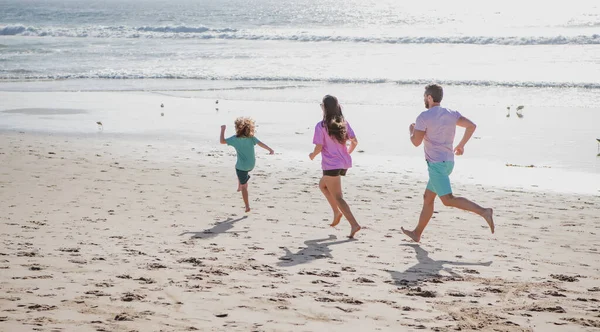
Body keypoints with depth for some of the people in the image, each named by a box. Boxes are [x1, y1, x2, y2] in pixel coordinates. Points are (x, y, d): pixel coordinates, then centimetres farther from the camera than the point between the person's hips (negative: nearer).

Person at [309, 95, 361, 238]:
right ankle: (337, 211, 19)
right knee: (322, 184, 28)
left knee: (338, 197, 0)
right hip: (344, 164, 7)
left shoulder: (321, 126, -12)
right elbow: (355, 142, 4)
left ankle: (354, 224, -9)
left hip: (331, 166, -7)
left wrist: (312, 155, 6)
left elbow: (319, 147, -15)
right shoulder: (344, 123, 5)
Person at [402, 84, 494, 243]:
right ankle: (417, 233, 25)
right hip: (448, 162, 9)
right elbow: (471, 125, 1)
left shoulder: (424, 117, -12)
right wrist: (461, 145, 13)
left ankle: (483, 212, -29)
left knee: (448, 200, -14)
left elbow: (416, 142, -15)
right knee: (427, 198, 17)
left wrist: (411, 130, 6)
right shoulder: (451, 114, 8)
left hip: (436, 163, -9)